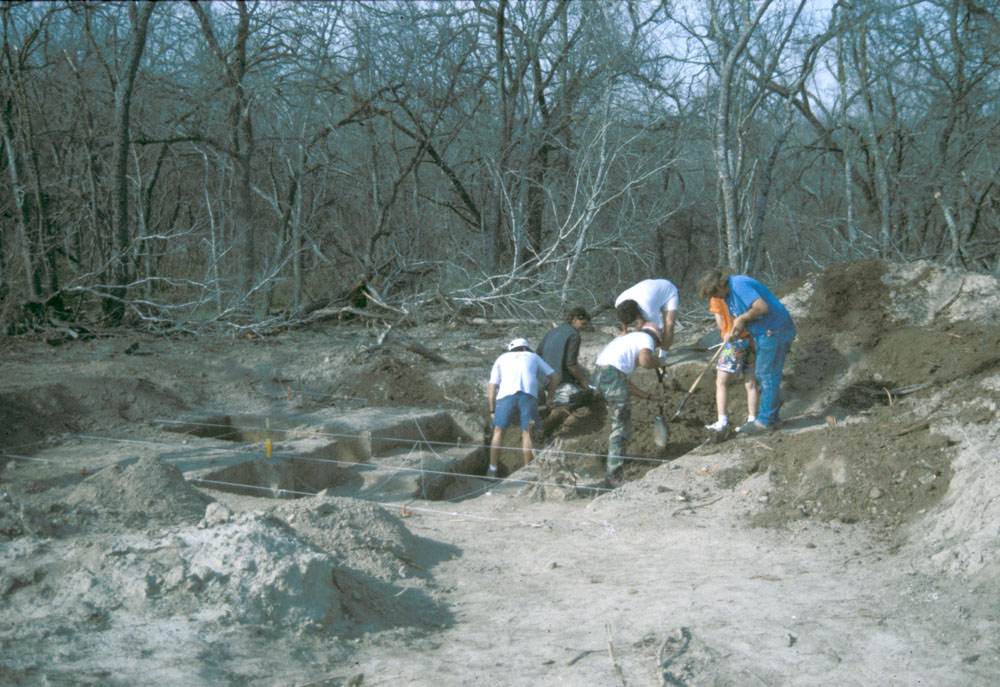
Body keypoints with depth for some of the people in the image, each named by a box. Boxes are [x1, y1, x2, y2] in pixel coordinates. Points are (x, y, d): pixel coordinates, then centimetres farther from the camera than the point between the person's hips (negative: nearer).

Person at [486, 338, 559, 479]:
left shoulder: (502, 359, 31)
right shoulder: (533, 357, 34)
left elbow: (491, 388, 21)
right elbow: (555, 377, 29)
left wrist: (492, 410, 28)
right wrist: (549, 399, 38)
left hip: (506, 395, 0)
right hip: (529, 395, 0)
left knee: (499, 430, 16)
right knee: (526, 434, 11)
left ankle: (492, 471, 17)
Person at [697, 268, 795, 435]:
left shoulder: (740, 285, -22)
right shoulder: (728, 293, 12)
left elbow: (761, 307, -33)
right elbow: (738, 318, 17)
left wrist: (742, 318, -18)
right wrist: (733, 333, -5)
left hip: (775, 331, -11)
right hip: (763, 333, 11)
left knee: (768, 375, -4)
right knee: (761, 373, 17)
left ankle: (766, 421, 4)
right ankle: (771, 417, 27)